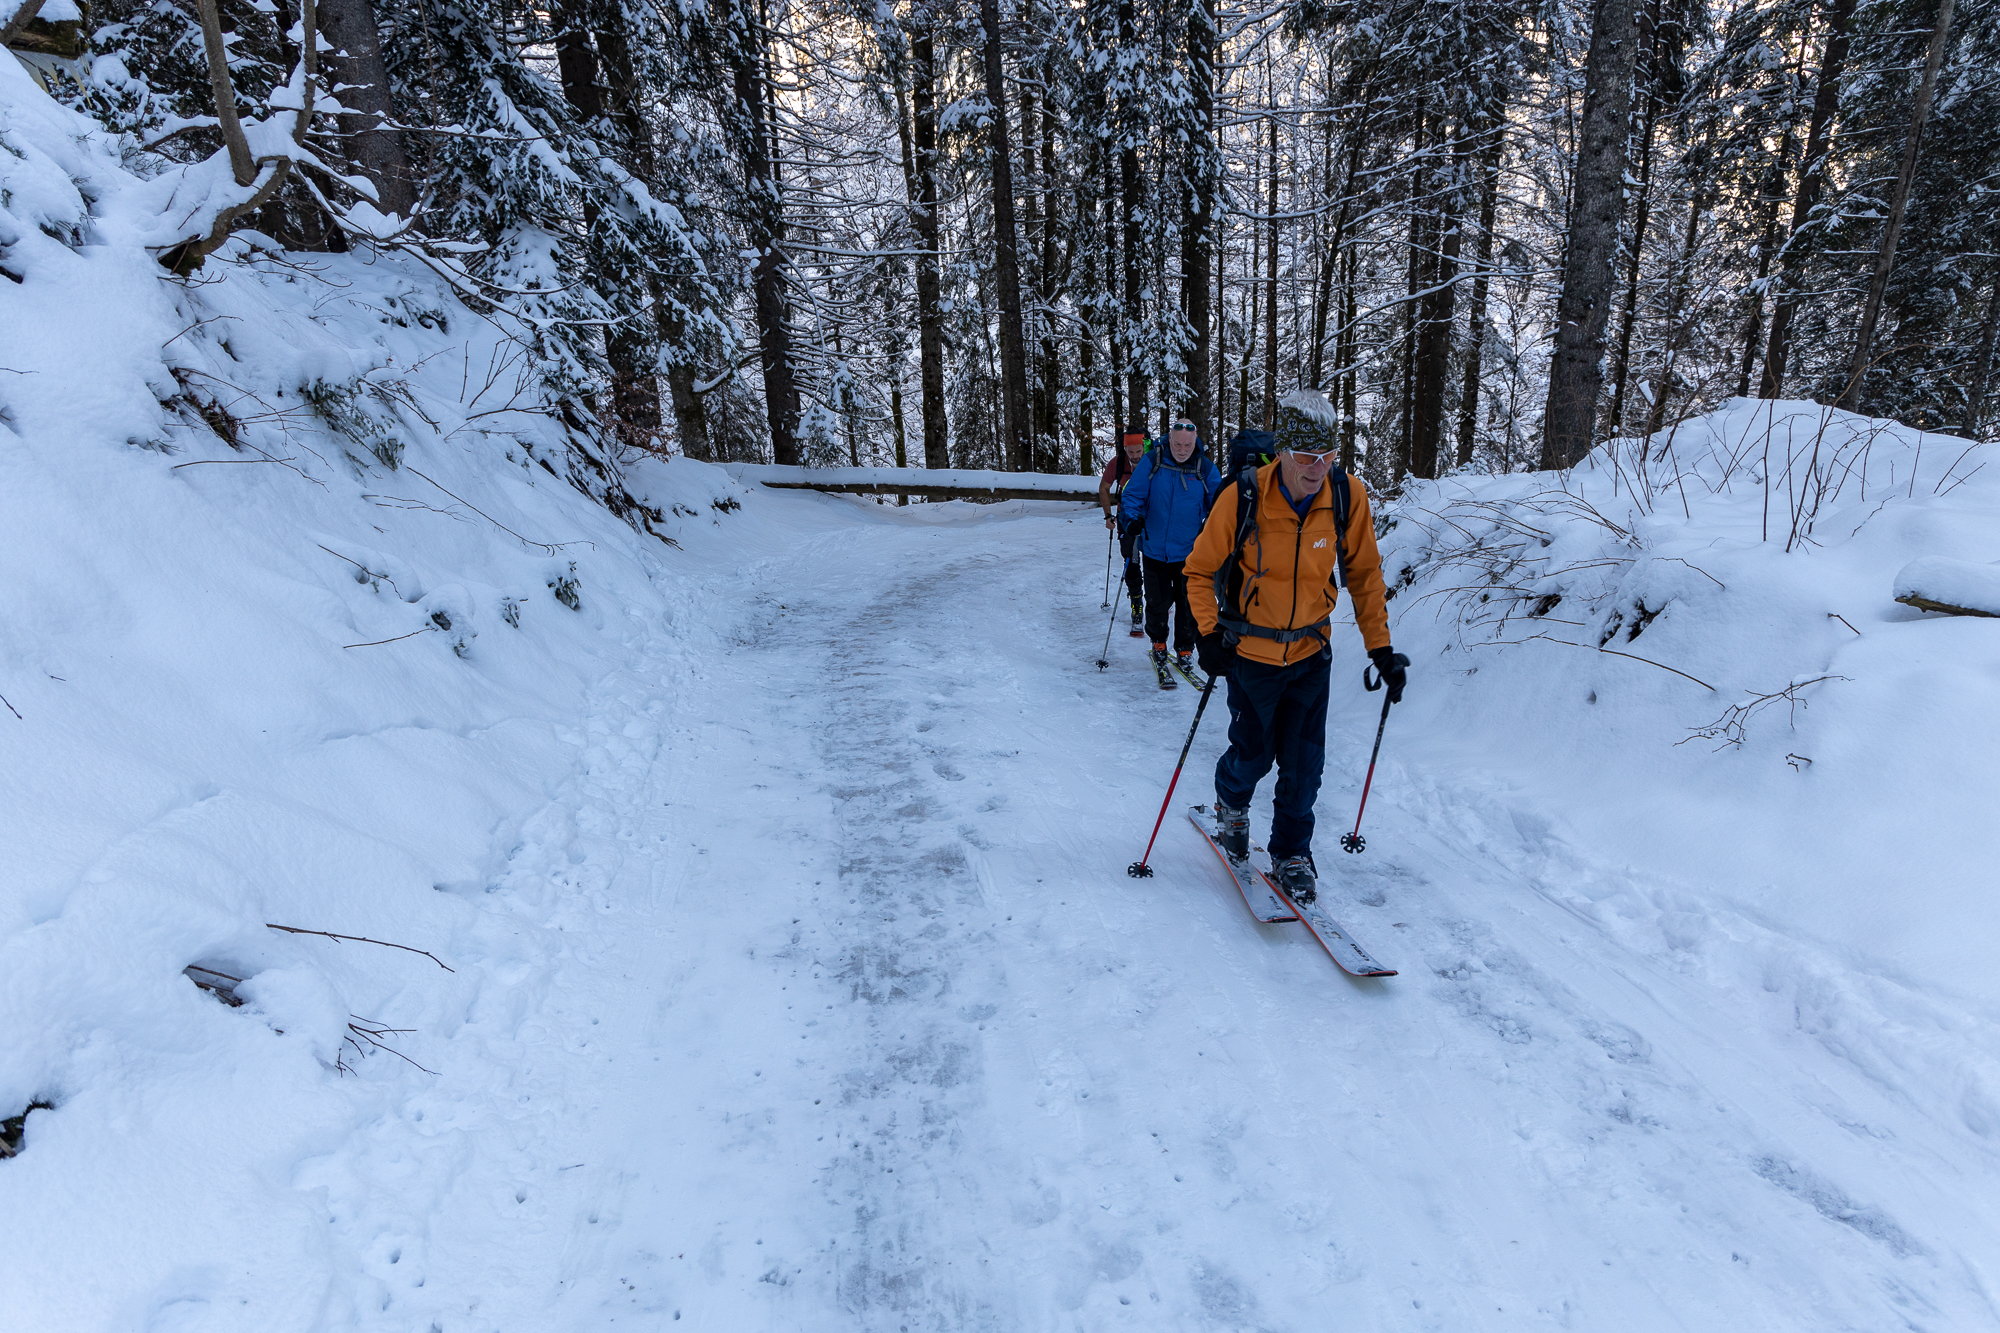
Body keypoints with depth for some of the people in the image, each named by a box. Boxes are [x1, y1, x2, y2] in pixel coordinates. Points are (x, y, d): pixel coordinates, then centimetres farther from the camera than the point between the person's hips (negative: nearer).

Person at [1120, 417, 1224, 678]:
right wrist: (1133, 517, -20)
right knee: (1158, 601, 4)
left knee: (1188, 603, 6)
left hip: (1190, 550, 1)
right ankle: (1158, 643, 31)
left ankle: (1185, 649, 25)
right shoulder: (1151, 462, -5)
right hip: (1155, 548, -1)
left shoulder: (1205, 468, -3)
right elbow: (1132, 494, -2)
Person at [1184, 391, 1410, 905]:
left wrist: (1380, 647, -1)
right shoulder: (1241, 497, -19)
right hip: (1252, 653, -2)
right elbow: (1200, 569, -6)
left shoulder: (1348, 496, -12)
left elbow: (1364, 574, 1)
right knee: (1254, 754, 10)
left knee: (1303, 765, 3)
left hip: (1312, 652, 2)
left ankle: (1292, 855, 25)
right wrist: (1210, 634, -16)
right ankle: (1231, 803, 45)